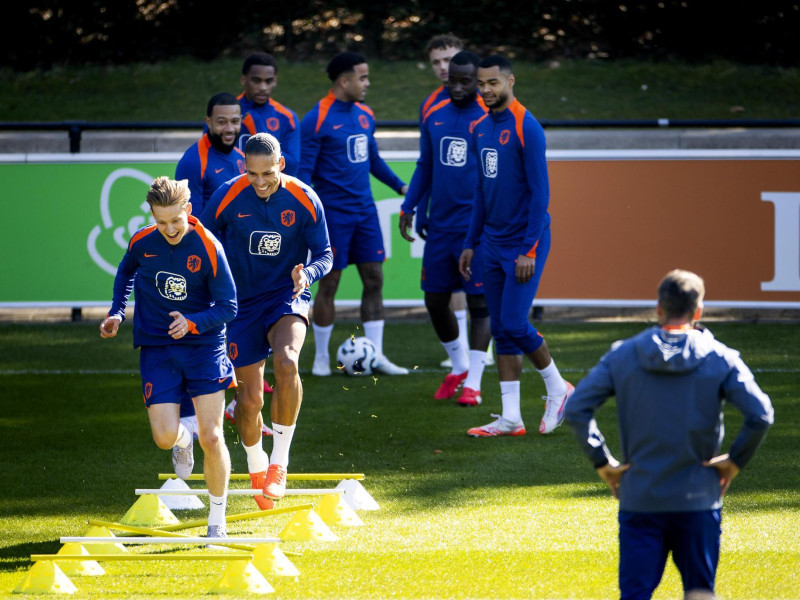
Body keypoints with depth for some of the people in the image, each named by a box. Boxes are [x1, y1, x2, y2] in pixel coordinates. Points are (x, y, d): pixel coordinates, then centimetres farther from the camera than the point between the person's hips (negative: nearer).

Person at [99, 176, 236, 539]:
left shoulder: (208, 248, -14)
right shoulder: (142, 243, -3)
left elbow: (227, 307, -10)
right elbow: (126, 271, 21)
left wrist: (192, 323, -26)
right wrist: (116, 313, 8)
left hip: (203, 346, -2)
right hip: (156, 349, 2)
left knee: (211, 438, -8)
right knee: (165, 437, -11)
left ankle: (217, 520, 10)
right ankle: (183, 440, 29)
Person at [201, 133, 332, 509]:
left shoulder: (304, 201, -10)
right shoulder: (227, 197, -11)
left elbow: (325, 255, -2)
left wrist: (307, 273, -24)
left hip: (287, 297, -1)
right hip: (242, 304, 1)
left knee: (286, 362, -31)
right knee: (249, 400, 1)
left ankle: (279, 462, -19)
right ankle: (256, 470, 30)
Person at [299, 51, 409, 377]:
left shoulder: (364, 114, 9)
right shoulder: (317, 120, -13)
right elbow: (303, 171, -13)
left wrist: (400, 186, 17)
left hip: (365, 209, 7)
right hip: (334, 212, -7)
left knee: (374, 279, 4)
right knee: (329, 284, 1)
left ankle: (376, 355, 8)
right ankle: (321, 358, 12)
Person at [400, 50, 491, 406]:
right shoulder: (434, 116, 8)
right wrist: (408, 207, 12)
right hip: (440, 226, 6)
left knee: (479, 302, -4)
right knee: (435, 300, 9)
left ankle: (473, 383, 1)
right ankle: (459, 367, 29)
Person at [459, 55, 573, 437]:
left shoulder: (526, 128, -14)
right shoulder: (480, 129, 10)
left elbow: (540, 192, -15)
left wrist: (529, 250, -18)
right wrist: (471, 243, 17)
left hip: (524, 243, -8)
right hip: (493, 244, 8)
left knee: (514, 324, -11)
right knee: (500, 329, 5)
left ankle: (557, 388, 11)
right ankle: (511, 418, 7)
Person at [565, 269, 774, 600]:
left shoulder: (622, 355, 1)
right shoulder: (720, 359, -3)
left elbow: (576, 409, -5)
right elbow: (760, 415, -13)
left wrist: (602, 462, 2)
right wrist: (736, 460, 0)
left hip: (639, 500, 1)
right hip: (699, 499, -1)